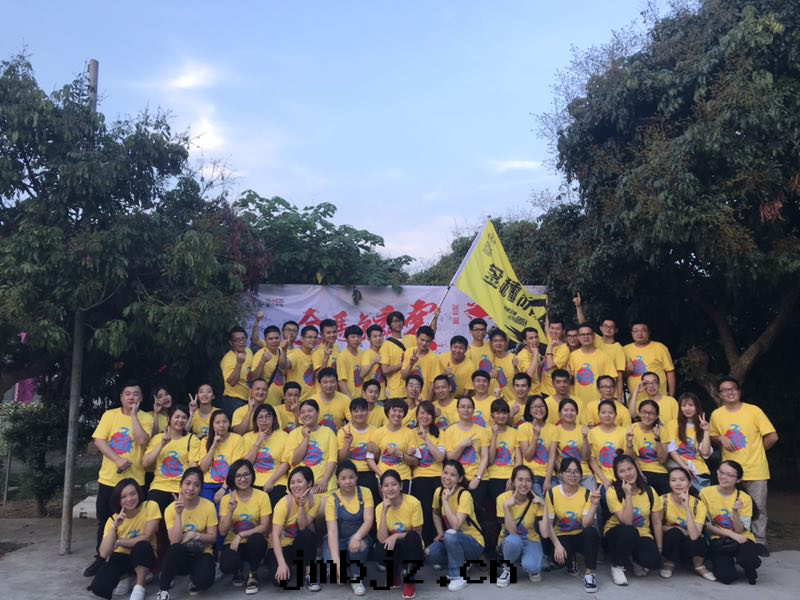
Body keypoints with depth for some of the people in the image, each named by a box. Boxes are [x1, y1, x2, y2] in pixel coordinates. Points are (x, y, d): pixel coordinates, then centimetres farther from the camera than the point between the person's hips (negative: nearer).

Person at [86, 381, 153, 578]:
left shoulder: (145, 418, -3)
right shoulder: (109, 414, 1)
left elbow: (142, 440, -19)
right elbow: (99, 441, -6)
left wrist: (134, 414, -14)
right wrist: (118, 460, -18)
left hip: (134, 480, -2)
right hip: (108, 478, 2)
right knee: (104, 520, 14)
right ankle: (100, 559, 30)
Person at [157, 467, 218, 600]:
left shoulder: (209, 506, -10)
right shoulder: (171, 509, -9)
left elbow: (213, 538, -5)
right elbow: (174, 541, -18)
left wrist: (194, 535, -22)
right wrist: (179, 514, -26)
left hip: (201, 553, 0)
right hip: (181, 555, 0)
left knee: (204, 580, -31)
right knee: (174, 549, -36)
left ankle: (194, 579, 9)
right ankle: (163, 589, -11)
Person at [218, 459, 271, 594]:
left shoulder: (262, 496, -10)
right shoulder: (226, 499, -4)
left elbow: (264, 527, -14)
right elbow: (223, 532, -9)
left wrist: (241, 535, -25)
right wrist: (231, 511, -24)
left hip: (254, 543, -1)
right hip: (233, 542, 1)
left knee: (256, 538, -36)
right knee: (226, 566, -31)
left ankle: (253, 575, -6)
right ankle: (238, 571, 10)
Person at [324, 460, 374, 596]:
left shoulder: (365, 493, -9)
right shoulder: (332, 499, -12)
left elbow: (369, 520, -17)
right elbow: (332, 530, -21)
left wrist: (357, 537, -37)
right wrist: (336, 559, -32)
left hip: (359, 537, 0)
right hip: (338, 540, 0)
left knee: (357, 542, -35)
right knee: (332, 567, -28)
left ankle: (356, 578, -8)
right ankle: (344, 572, 10)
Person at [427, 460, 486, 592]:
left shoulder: (464, 495, -24)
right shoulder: (439, 491, -5)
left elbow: (455, 526, -33)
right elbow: (436, 514, 15)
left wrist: (446, 500, -31)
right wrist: (440, 533, 0)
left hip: (473, 543, -5)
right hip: (452, 541, 6)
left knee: (450, 535, -36)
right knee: (430, 554, -24)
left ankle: (458, 576, -15)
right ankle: (459, 562, 6)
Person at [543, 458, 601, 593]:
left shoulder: (586, 493, -11)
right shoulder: (552, 493, -12)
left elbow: (586, 524, -22)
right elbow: (548, 524, -9)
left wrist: (594, 504, -36)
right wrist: (557, 544, -22)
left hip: (581, 536, 0)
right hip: (561, 536, 0)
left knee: (592, 532, -35)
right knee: (559, 557, -32)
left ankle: (590, 573, -16)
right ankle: (571, 560, 10)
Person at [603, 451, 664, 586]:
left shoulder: (649, 491, -7)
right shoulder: (613, 492, -18)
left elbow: (657, 523, 0)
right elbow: (627, 522, -25)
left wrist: (659, 549, -4)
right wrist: (628, 495, -29)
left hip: (642, 535, 3)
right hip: (617, 534, -3)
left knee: (654, 561, -28)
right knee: (629, 531, -38)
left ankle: (635, 558, 10)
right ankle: (617, 565, -11)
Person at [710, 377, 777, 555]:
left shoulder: (754, 411, -7)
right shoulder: (716, 415, 1)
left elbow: (772, 437, -5)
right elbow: (712, 438, 14)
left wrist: (754, 451, 2)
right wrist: (721, 439, -7)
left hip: (756, 470, -2)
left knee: (758, 508, 3)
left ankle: (759, 542, 17)